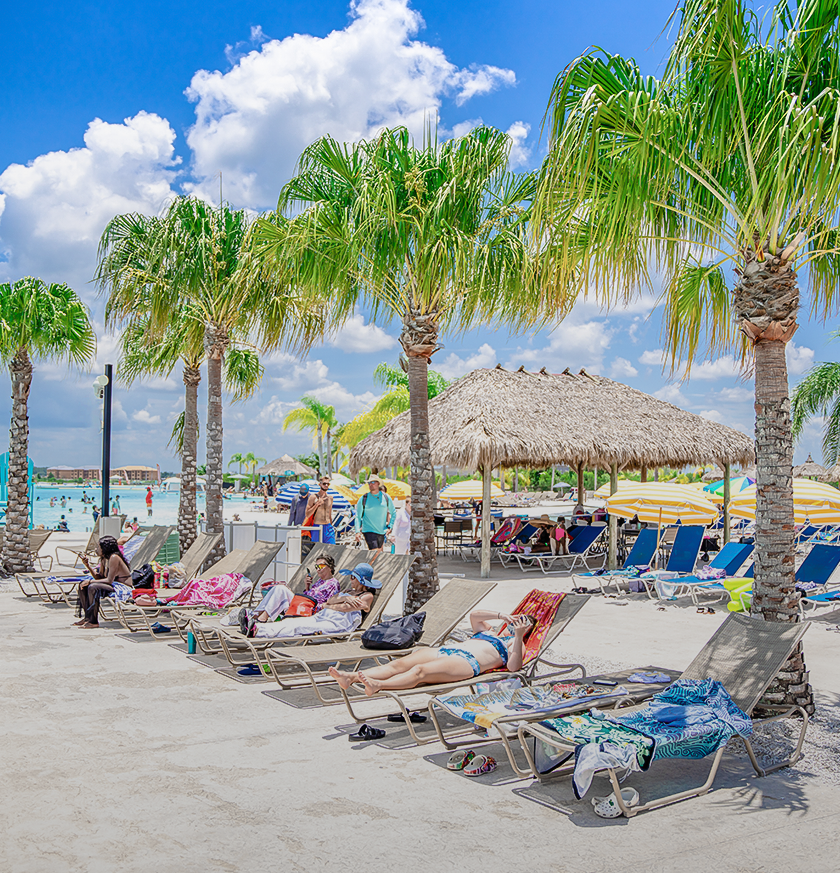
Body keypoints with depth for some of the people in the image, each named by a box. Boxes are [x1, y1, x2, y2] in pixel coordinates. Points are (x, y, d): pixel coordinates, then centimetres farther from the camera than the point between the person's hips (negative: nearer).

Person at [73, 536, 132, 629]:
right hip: (113, 585, 11)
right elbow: (99, 577, 12)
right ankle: (87, 617, 7)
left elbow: (109, 580, -23)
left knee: (92, 587, -28)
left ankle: (93, 621, -18)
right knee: (83, 585, 7)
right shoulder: (104, 559, 9)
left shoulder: (114, 558, -20)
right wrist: (87, 565, 3)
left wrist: (90, 581, -18)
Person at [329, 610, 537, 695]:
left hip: (468, 663, -7)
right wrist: (501, 616, 27)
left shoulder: (514, 644, 17)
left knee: (420, 671, -35)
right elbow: (474, 614, 35)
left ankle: (377, 685, -57)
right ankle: (350, 677, -34)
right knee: (399, 664, -18)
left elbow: (513, 666, -4)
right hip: (446, 651, 7)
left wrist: (518, 636, -14)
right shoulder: (488, 631, 38)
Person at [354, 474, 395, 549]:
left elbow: (393, 513, 16)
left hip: (382, 532, 4)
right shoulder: (364, 499, -1)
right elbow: (358, 517, 3)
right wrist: (357, 531, -9)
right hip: (369, 532, -4)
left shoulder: (386, 497, 6)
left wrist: (389, 527, 6)